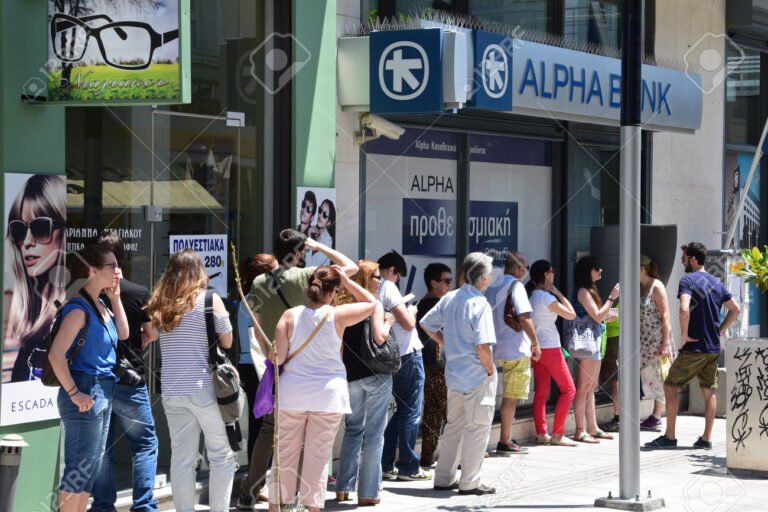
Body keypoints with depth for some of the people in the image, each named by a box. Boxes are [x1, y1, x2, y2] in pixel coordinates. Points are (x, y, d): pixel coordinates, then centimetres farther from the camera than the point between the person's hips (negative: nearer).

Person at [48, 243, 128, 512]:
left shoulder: (99, 305, 11)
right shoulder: (79, 308, -17)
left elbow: (123, 333, 19)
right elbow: (56, 354, -23)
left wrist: (115, 298, 12)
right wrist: (73, 393, -21)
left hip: (104, 392, 10)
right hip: (86, 394, -10)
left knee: (90, 469, 15)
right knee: (78, 469, -5)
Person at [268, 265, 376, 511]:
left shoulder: (290, 315, -5)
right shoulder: (337, 315, -7)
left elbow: (278, 357, -9)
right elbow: (372, 303, 8)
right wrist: (347, 281, 6)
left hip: (293, 392, 1)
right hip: (328, 394, -1)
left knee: (285, 454, 10)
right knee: (318, 456, 5)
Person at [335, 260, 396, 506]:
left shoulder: (342, 304, 7)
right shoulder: (374, 305, -8)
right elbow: (379, 337, -20)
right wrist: (388, 322, -3)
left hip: (350, 375, 5)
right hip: (375, 374, -5)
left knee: (353, 429, 17)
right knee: (373, 433, 1)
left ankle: (344, 487, 15)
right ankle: (367, 492, 1)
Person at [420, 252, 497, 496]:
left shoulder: (449, 298, 4)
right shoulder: (480, 305, -18)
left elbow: (426, 324, 14)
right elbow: (483, 346, -24)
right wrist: (490, 369, -9)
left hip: (454, 373, 8)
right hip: (477, 375, -8)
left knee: (454, 425, 18)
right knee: (477, 428, 2)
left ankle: (444, 478, 23)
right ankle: (469, 482, 5)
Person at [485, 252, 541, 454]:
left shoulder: (492, 287, 12)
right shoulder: (515, 285, -10)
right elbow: (524, 317, -18)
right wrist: (535, 343, -10)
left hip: (498, 348, 7)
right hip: (516, 349, -7)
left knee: (510, 397, 13)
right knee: (511, 397, -2)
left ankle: (506, 439, 13)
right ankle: (504, 442, 0)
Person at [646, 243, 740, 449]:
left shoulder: (688, 281, -11)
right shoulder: (716, 283, 12)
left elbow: (684, 310, -27)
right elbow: (735, 310, 19)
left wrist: (684, 336, -16)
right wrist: (720, 330, 17)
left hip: (693, 348, -7)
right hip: (714, 348, 7)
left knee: (670, 387, 3)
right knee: (709, 391, 10)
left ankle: (669, 436, 2)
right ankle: (706, 438, 9)